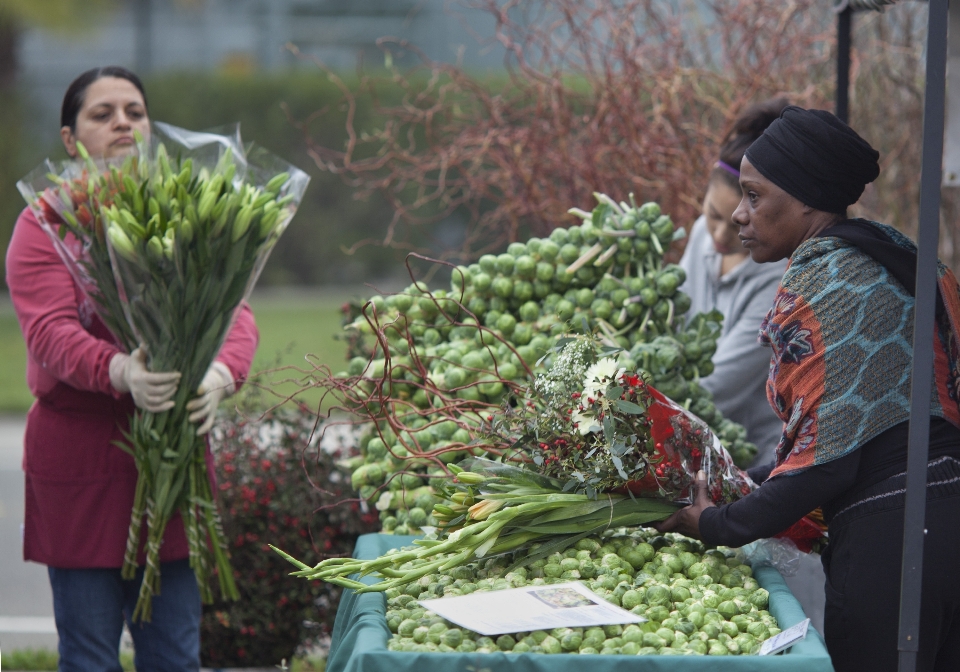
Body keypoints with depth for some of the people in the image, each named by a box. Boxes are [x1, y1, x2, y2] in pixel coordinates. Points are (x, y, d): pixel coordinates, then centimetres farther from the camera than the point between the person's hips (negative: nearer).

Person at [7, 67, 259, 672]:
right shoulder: (46, 224, 0)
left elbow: (234, 313, -1)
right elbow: (50, 329, -14)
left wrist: (220, 375, -24)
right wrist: (121, 372, -34)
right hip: (80, 457, -3)